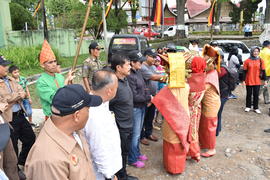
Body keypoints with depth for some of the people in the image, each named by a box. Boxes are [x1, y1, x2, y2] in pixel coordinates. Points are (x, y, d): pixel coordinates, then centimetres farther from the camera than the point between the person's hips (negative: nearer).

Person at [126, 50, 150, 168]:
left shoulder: (138, 72, 3)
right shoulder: (130, 76, -23)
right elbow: (134, 97, -22)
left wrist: (148, 97, 0)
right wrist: (148, 98, -15)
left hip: (142, 106, 9)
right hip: (135, 108, -8)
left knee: (138, 132, 22)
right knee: (135, 134, 5)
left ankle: (137, 153, 40)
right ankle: (132, 159, 23)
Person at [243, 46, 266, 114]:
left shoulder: (261, 61, 2)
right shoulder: (247, 61, -2)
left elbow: (263, 71, 6)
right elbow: (245, 71, 0)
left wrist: (264, 80, 4)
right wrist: (243, 80, -2)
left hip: (257, 81, 1)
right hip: (249, 81, -1)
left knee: (256, 95, 5)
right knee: (249, 94, 9)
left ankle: (256, 108, 17)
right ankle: (248, 107, 24)